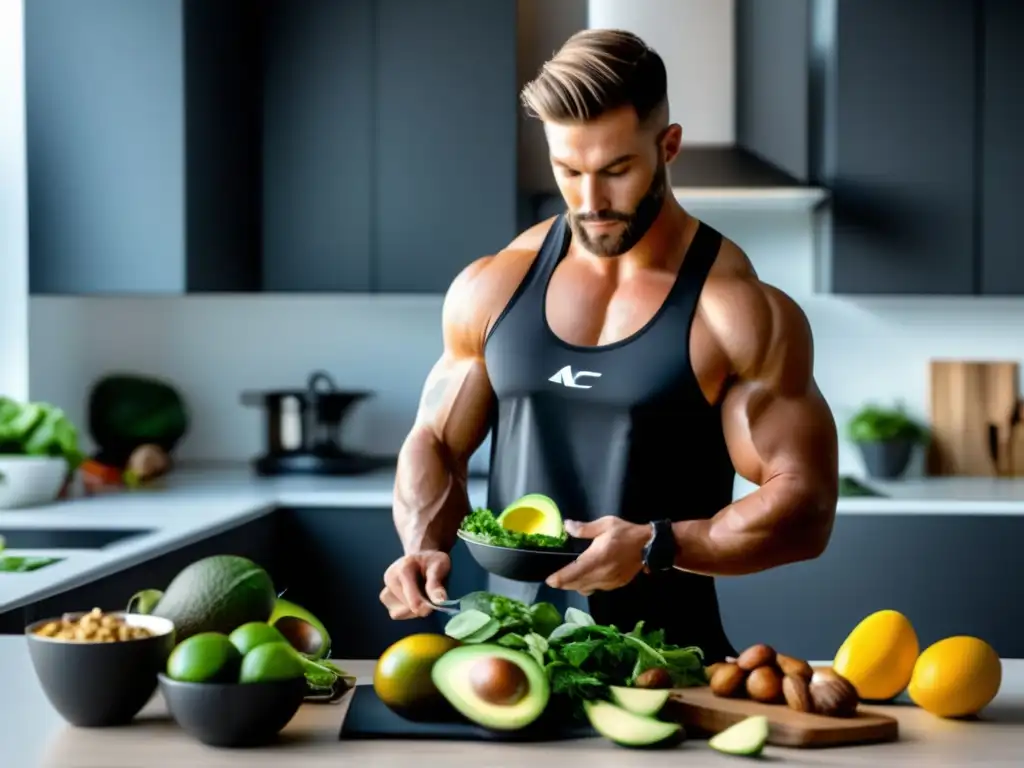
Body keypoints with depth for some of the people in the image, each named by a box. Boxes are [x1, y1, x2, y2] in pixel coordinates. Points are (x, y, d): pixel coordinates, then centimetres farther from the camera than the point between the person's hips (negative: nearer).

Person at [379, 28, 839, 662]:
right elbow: (435, 444, 18)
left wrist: (656, 547, -19)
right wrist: (425, 549, -1)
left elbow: (806, 509, -7)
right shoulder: (491, 289, 8)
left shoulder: (741, 313, -5)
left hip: (667, 651, -3)